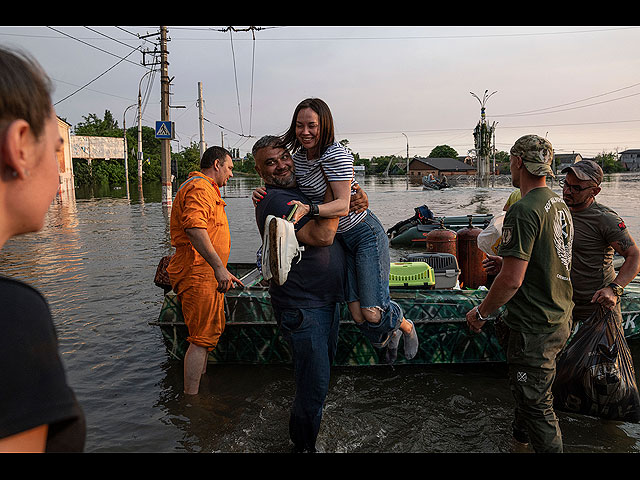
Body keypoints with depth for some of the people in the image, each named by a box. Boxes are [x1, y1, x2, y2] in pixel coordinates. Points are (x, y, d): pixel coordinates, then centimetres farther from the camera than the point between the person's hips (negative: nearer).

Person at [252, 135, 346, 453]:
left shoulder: (301, 190, 11)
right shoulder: (275, 200, -18)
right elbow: (322, 236, -27)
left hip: (327, 299, 10)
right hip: (303, 308, -10)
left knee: (320, 377, 23)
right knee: (314, 386, -4)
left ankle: (306, 436, 43)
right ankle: (303, 446, 19)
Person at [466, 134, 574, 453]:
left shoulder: (524, 210, -22)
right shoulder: (560, 206, 8)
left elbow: (512, 280, -25)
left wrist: (480, 312, -12)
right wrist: (508, 261, 24)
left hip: (534, 327, -10)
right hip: (561, 319, 10)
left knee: (535, 402, 4)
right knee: (532, 388, 27)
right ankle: (522, 434, 47)